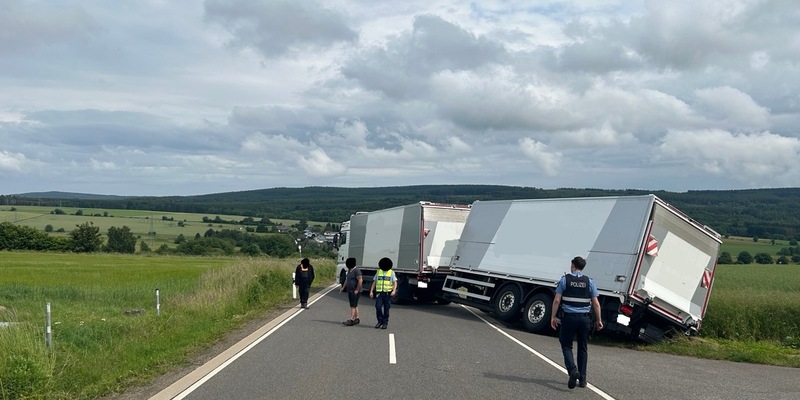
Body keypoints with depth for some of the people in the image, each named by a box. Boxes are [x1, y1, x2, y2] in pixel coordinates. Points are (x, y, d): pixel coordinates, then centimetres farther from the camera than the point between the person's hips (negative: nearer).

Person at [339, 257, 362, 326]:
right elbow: (347, 280, 24)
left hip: (355, 291, -10)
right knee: (355, 305, 14)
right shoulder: (349, 270, 15)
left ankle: (351, 320, -14)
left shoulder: (356, 270, -16)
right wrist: (343, 287, 18)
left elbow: (360, 280, -20)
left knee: (353, 305, -11)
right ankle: (356, 319, 21)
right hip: (350, 291, 10)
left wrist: (357, 290, -20)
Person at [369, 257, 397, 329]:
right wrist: (371, 291, 6)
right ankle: (380, 321, 10)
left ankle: (385, 323, 13)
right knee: (378, 307, -8)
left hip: (388, 293, -1)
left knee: (386, 309, 3)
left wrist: (394, 290, -17)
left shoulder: (391, 272, 5)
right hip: (379, 293, 1)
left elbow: (395, 283, -1)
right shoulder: (378, 272, 11)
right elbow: (374, 282, 13)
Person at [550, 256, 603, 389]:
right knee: (583, 348, 12)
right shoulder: (589, 282, 4)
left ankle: (572, 370, -16)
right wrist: (598, 320, 12)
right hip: (584, 318, 2)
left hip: (569, 317, -2)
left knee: (566, 345, 8)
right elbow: (596, 304, 3)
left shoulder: (565, 279, -2)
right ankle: (582, 379, 14)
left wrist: (553, 317, 1)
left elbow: (557, 300, -5)